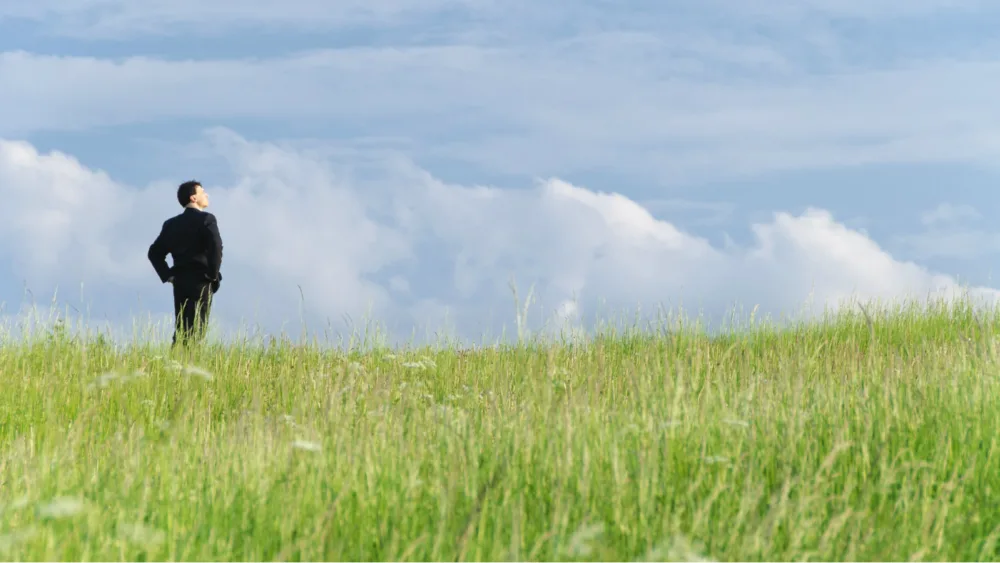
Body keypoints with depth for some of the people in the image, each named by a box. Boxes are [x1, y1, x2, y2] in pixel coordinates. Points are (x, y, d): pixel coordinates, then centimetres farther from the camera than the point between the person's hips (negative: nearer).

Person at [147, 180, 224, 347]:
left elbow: (154, 252, 12)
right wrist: (213, 274, -9)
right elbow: (215, 247, -19)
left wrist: (167, 276, 12)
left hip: (179, 282, 6)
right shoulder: (206, 219, -5)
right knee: (196, 329, -7)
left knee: (181, 329, 8)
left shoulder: (172, 223, 14)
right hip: (201, 281, -6)